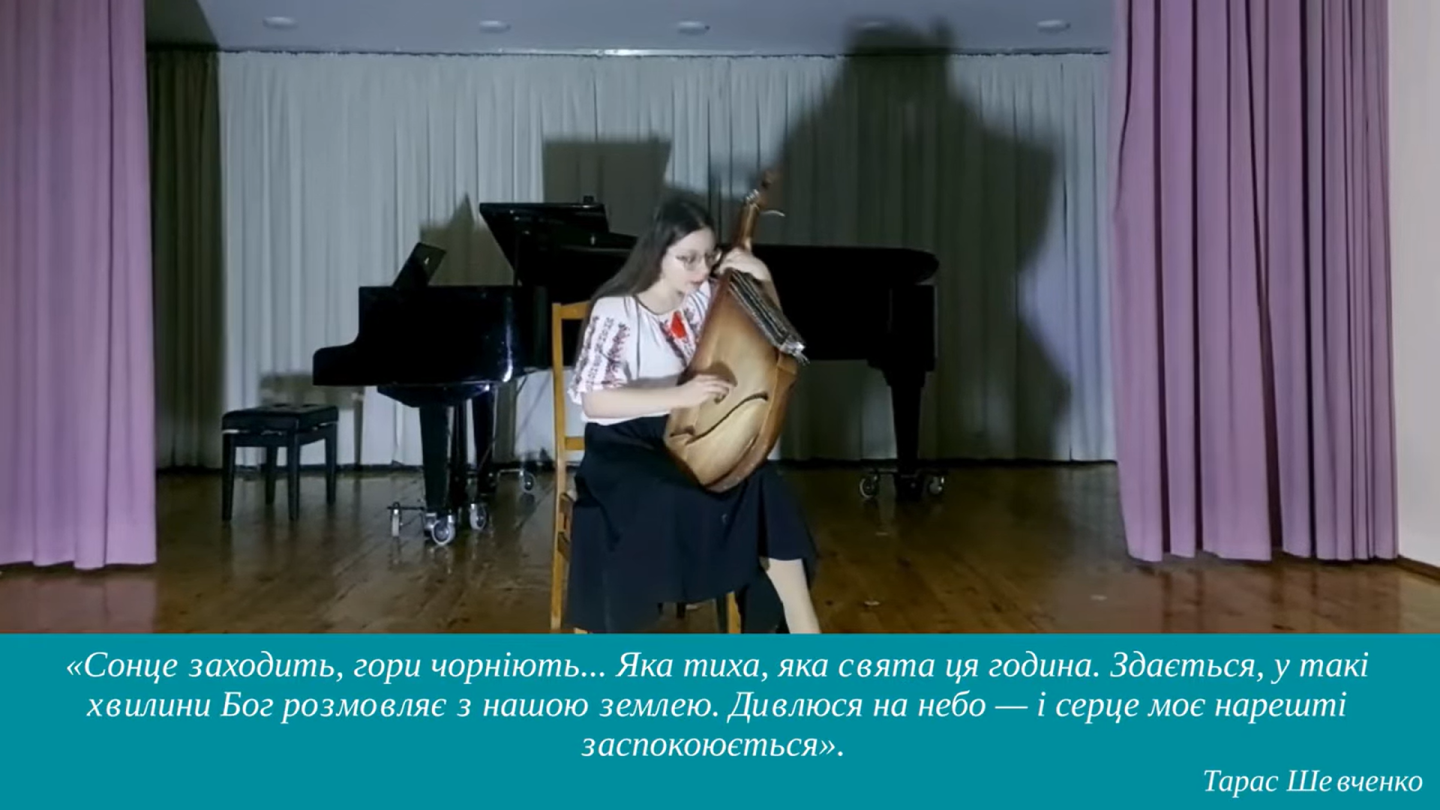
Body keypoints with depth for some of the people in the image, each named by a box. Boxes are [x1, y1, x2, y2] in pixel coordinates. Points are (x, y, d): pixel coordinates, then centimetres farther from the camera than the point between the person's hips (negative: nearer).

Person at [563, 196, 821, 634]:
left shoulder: (705, 297, 2)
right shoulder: (615, 311, -12)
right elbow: (593, 400, -19)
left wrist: (763, 280, -4)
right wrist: (678, 395, -30)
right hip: (626, 444, -4)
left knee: (763, 487, -24)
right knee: (669, 500, -36)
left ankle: (805, 641, -22)